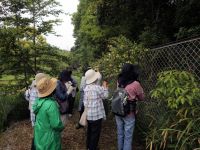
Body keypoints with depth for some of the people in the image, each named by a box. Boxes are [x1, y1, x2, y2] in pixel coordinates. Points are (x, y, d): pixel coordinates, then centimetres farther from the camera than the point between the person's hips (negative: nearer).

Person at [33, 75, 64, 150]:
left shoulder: (38, 100, -6)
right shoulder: (51, 104, -32)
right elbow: (56, 124, -28)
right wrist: (62, 127, -8)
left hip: (39, 134, 7)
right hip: (49, 137, -7)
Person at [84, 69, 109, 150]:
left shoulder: (86, 88, 2)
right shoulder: (98, 88, -20)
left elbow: (85, 101, 7)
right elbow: (105, 96, -3)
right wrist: (105, 87, 8)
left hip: (88, 114, 7)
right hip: (96, 114, -7)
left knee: (89, 131, 21)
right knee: (95, 133, 7)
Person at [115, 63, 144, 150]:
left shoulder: (119, 82, -5)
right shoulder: (135, 84, -17)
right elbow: (142, 97, -2)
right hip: (129, 113, -5)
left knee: (120, 134, 20)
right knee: (128, 136, 9)